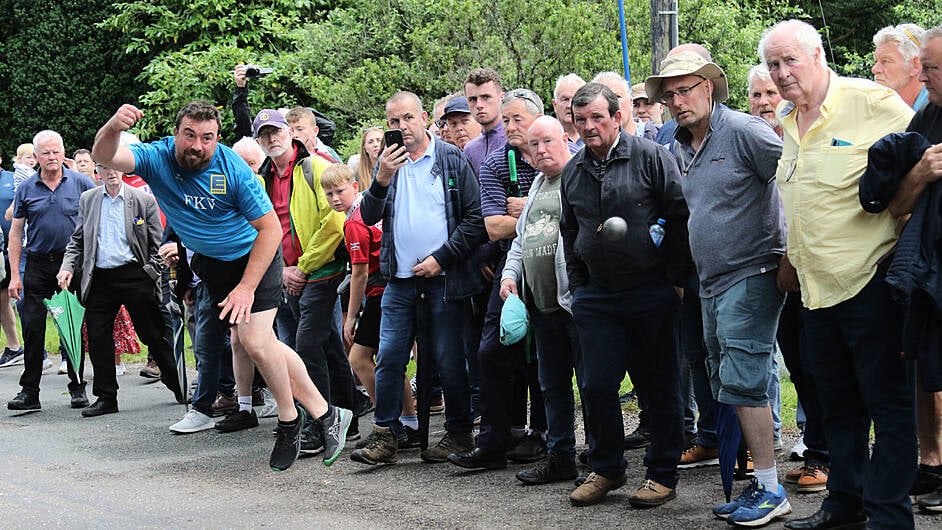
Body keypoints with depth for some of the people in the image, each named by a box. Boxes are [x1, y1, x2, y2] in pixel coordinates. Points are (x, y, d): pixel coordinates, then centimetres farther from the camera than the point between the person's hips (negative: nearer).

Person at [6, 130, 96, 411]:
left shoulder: (80, 183, 0)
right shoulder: (26, 188, 5)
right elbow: (15, 233, 7)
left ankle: (77, 388, 15)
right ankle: (29, 392, 5)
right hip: (38, 265, 1)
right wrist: (14, 275, 1)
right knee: (32, 328, -1)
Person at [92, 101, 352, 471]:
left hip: (254, 256, -5)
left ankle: (289, 422, 4)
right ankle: (323, 413, 12)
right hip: (210, 264, 5)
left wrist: (247, 287, -23)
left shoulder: (233, 169, -24)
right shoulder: (157, 159, -15)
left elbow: (270, 228, -19)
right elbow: (104, 157, -29)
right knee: (242, 343, 3)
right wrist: (113, 127, -53)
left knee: (255, 342, -18)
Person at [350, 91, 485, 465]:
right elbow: (369, 217, 1)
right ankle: (384, 435, 5)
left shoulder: (452, 159, -2)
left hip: (443, 279, -3)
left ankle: (459, 432, 15)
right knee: (389, 357, 0)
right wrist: (382, 180, -16)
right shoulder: (388, 162, 9)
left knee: (449, 360, 2)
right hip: (399, 279, 3)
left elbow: (475, 217, -5)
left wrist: (441, 258, -10)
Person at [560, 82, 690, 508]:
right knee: (596, 385, 3)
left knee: (659, 386, 4)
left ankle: (663, 473, 15)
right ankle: (606, 469, 20)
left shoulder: (650, 158, -6)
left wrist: (676, 277, -6)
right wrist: (577, 285, 17)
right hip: (596, 296, 5)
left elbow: (680, 217, -6)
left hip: (652, 293, -4)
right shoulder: (572, 172, 11)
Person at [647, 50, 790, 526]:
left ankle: (770, 490, -6)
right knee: (726, 387, 9)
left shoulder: (743, 131, -12)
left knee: (743, 384, -12)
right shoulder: (680, 150, 14)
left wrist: (791, 254, -14)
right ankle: (754, 484, 16)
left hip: (751, 276, -9)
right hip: (711, 284, 9)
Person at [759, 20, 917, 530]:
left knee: (888, 400, -1)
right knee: (837, 401, 17)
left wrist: (900, 241, -12)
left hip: (869, 279, -8)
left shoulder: (870, 102, -12)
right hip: (816, 286, 8)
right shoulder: (787, 122, 12)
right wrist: (791, 258, 23)